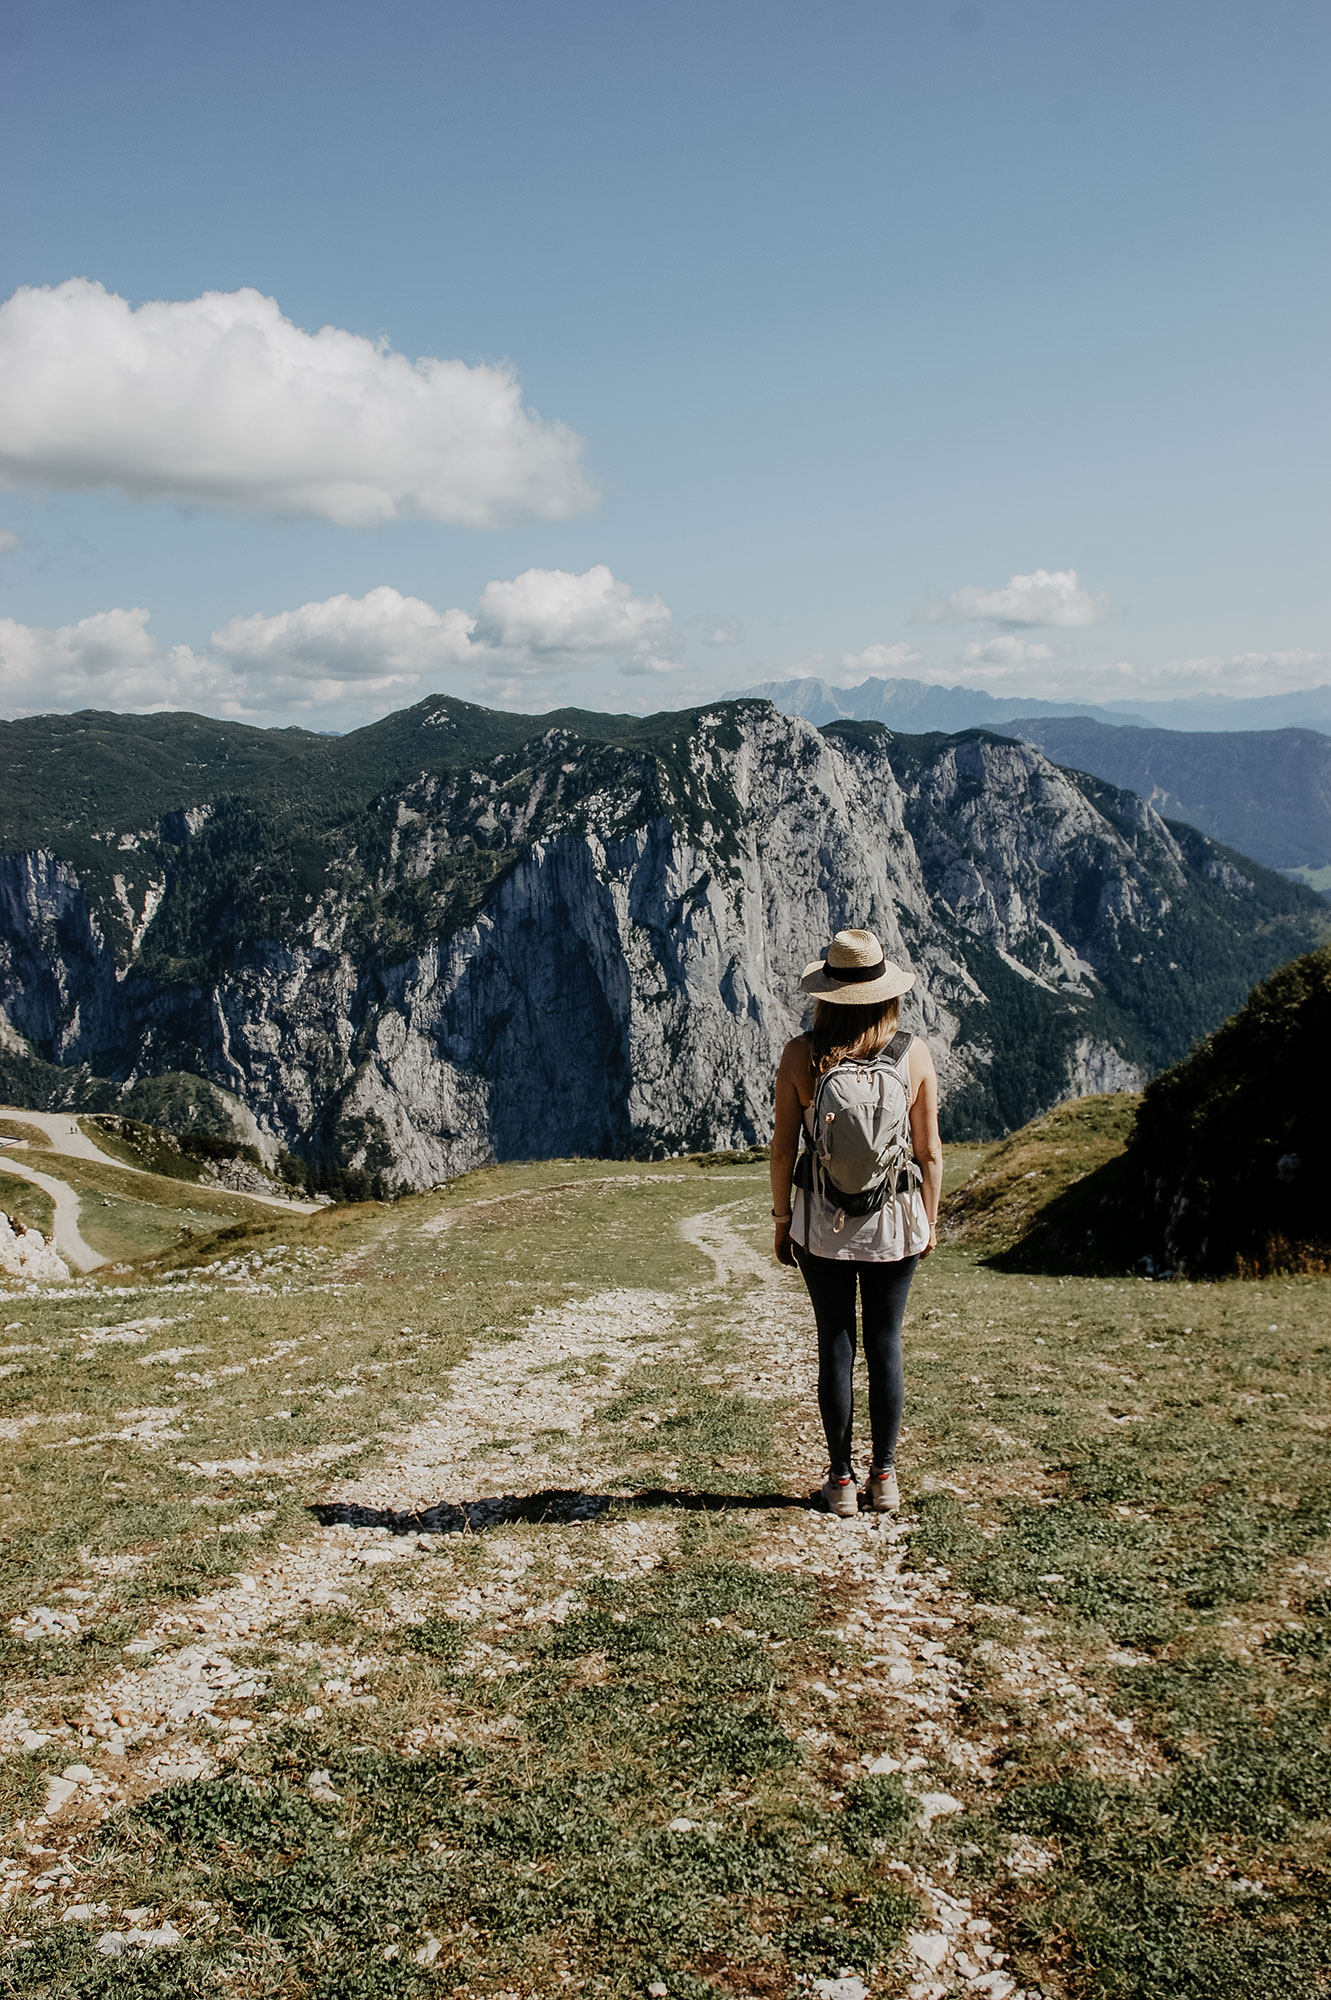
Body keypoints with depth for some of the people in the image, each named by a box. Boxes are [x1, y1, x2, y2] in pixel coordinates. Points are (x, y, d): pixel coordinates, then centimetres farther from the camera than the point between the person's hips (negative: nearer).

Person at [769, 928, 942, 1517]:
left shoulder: (800, 1054, -9)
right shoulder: (914, 1054, -7)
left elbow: (782, 1146, -5)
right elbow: (929, 1151, -2)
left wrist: (781, 1219, 6)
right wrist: (929, 1220, 11)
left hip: (822, 1224, -1)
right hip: (894, 1223, 1)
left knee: (835, 1346, 7)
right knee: (885, 1344, 10)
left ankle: (841, 1481, 14)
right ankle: (884, 1479, 17)